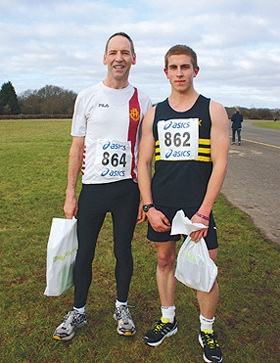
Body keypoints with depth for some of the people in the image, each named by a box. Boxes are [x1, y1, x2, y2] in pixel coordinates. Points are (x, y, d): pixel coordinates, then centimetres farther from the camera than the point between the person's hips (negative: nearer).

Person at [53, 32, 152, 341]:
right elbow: (77, 147, 5)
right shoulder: (87, 97, 3)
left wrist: (145, 197, 2)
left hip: (127, 188, 0)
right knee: (84, 253, 7)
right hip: (92, 187, 0)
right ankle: (78, 312, 28)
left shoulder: (141, 102, 4)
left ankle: (121, 307, 32)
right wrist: (70, 195, 1)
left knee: (123, 251, 10)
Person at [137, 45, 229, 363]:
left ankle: (207, 330, 27)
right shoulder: (153, 114, 8)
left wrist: (203, 212, -13)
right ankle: (168, 320, 36)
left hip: (198, 206, -3)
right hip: (161, 205, 3)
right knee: (165, 261, 15)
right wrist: (149, 207, -3)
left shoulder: (213, 111, 0)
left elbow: (220, 164, -6)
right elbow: (143, 163, 7)